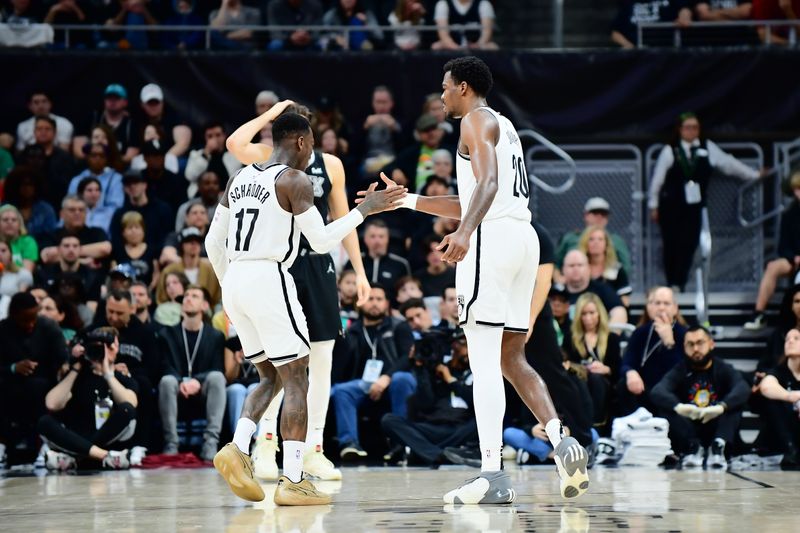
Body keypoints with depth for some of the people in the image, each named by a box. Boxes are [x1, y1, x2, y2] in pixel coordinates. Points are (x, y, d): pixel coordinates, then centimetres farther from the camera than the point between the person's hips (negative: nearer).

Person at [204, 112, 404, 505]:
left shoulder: (240, 178, 15)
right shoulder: (294, 180, -6)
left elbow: (213, 243, 16)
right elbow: (321, 241, -8)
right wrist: (365, 210, 1)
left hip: (235, 281, 7)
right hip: (269, 280, -7)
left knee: (270, 377, 18)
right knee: (296, 382, 0)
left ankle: (237, 449, -4)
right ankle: (292, 481, -6)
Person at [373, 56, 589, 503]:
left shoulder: (477, 120, -1)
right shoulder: (504, 126, 27)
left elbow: (488, 182, -20)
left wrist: (465, 232, -35)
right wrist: (406, 200, 32)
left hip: (492, 237, -9)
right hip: (524, 236, 9)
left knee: (484, 360, -10)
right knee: (511, 358, 13)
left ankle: (493, 475, -14)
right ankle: (562, 441, -5)